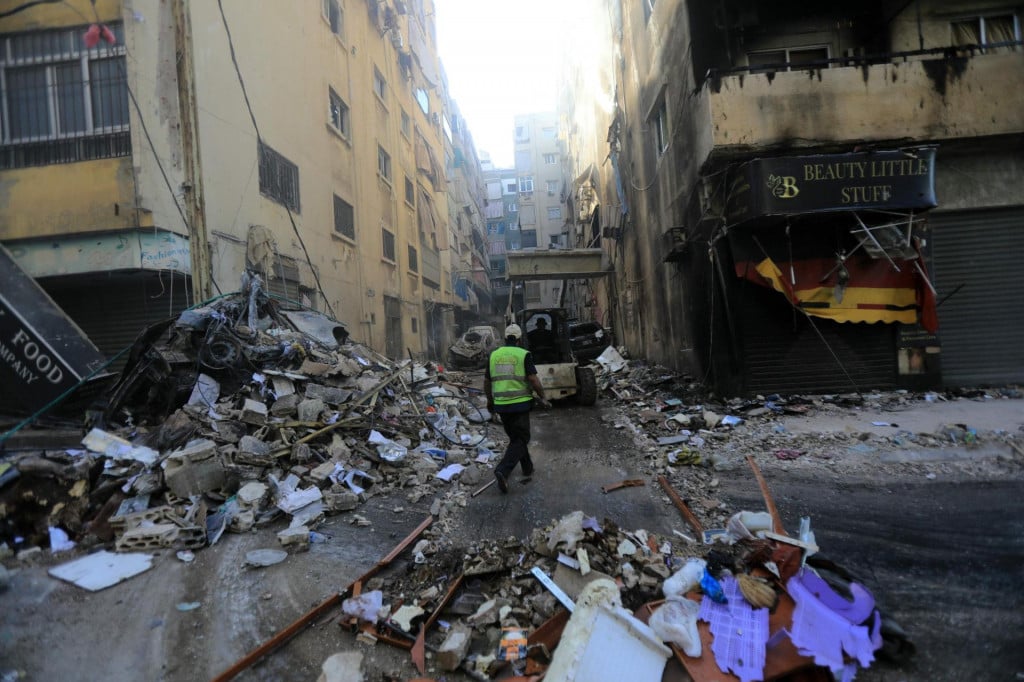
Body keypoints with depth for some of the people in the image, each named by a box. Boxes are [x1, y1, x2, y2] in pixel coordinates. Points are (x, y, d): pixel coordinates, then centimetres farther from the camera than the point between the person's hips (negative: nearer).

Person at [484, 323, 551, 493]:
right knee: (521, 440, 3)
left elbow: (487, 381, 10)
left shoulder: (494, 355, 7)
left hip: (501, 405, 4)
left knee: (515, 438, 20)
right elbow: (533, 379, -13)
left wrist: (490, 400, 24)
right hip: (520, 404, -4)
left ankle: (527, 470, 26)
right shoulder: (524, 355, -6)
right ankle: (503, 471, -16)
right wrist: (543, 398, -1)